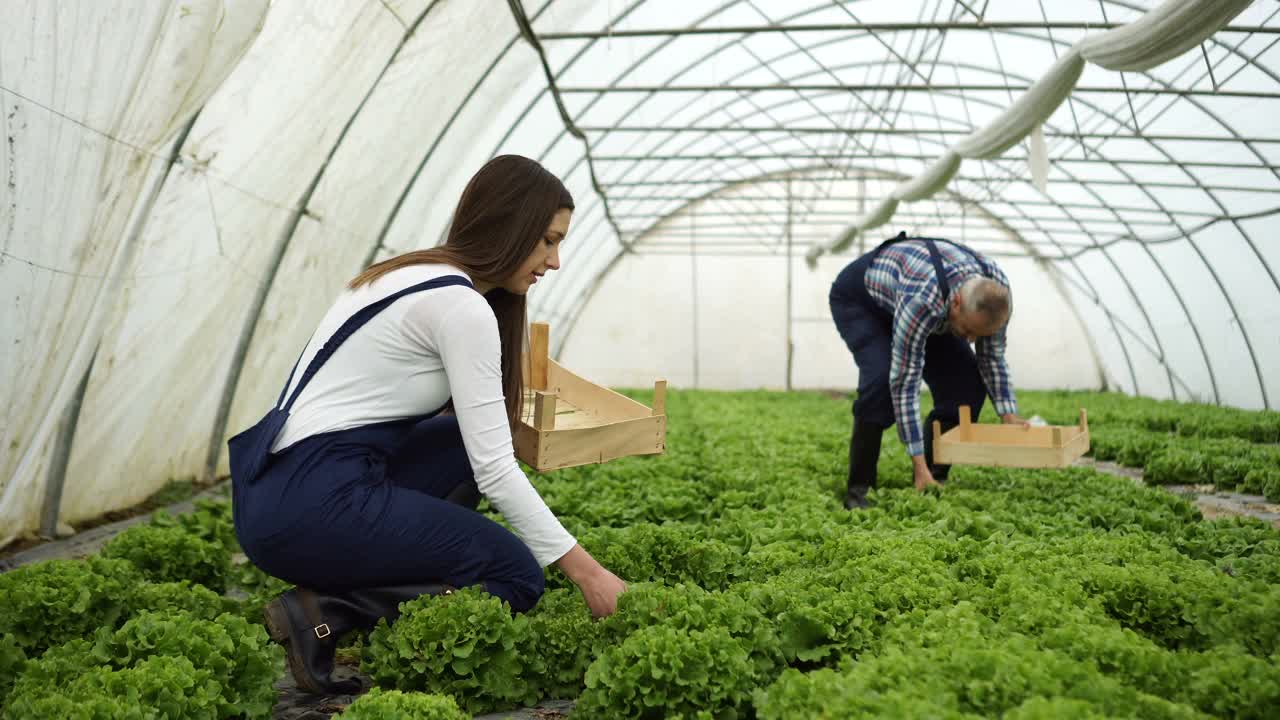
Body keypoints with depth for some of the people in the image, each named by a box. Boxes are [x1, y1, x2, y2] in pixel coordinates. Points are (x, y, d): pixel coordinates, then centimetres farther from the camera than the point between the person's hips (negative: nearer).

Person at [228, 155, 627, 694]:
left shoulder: (416, 275, 14)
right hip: (314, 506, -9)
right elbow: (495, 470, -14)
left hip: (277, 489, 9)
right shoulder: (461, 305, -14)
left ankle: (375, 580, 12)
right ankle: (329, 617, -7)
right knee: (516, 575, 4)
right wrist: (583, 569, -8)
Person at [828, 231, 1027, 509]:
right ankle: (859, 487, -17)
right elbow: (905, 383, -40)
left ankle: (933, 480, 4)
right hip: (858, 298, -6)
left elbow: (993, 357, -7)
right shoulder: (921, 299, -45)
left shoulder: (996, 290, -26)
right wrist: (919, 464, -38)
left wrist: (1008, 413, -16)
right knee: (883, 377, -31)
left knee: (967, 380, -10)